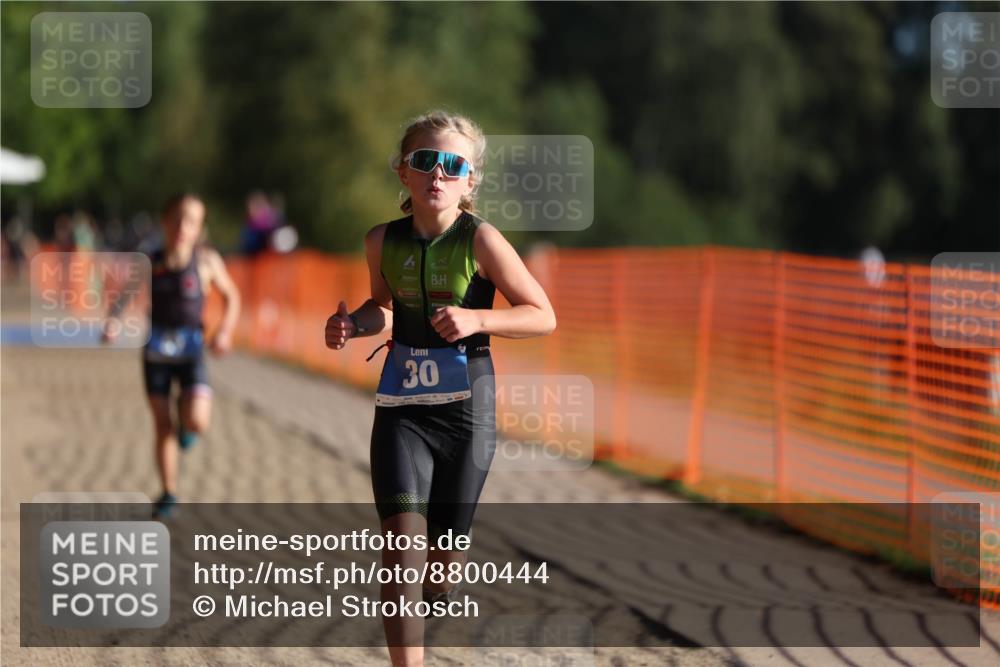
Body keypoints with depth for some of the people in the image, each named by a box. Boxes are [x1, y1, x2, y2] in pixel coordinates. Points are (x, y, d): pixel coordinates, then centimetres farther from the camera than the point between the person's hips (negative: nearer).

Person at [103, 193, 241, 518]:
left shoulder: (206, 260, -7)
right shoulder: (150, 263, -4)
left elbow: (231, 296, 6)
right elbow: (123, 296, 5)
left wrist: (225, 331, -6)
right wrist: (112, 321, -14)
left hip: (191, 350, -1)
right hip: (156, 352, 1)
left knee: (196, 422, -18)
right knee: (162, 426, 6)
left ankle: (186, 424, 20)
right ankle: (168, 494, 21)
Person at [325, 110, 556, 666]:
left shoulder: (480, 240, -11)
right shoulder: (383, 241, 0)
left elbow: (544, 317, -8)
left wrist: (477, 319, -23)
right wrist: (353, 325, -1)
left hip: (465, 411, -2)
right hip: (401, 411, 2)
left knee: (445, 552, 11)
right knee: (402, 547, -15)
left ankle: (441, 593, 48)